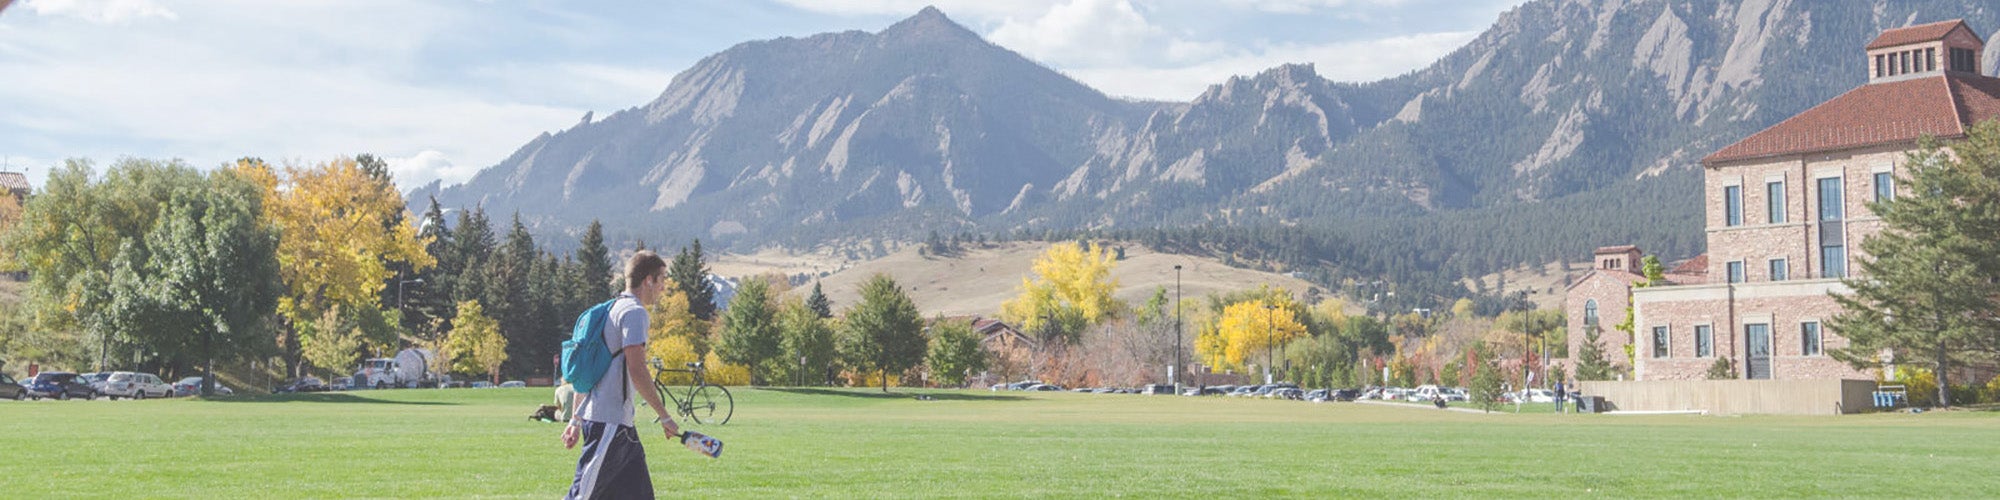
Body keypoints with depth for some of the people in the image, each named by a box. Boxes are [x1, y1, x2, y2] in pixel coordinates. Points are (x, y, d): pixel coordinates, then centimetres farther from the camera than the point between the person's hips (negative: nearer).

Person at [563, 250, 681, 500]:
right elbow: (637, 372, -19)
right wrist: (664, 416, -13)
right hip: (609, 423, -10)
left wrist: (576, 419, 23)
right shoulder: (634, 312, -11)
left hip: (618, 423, 10)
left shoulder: (613, 310, 19)